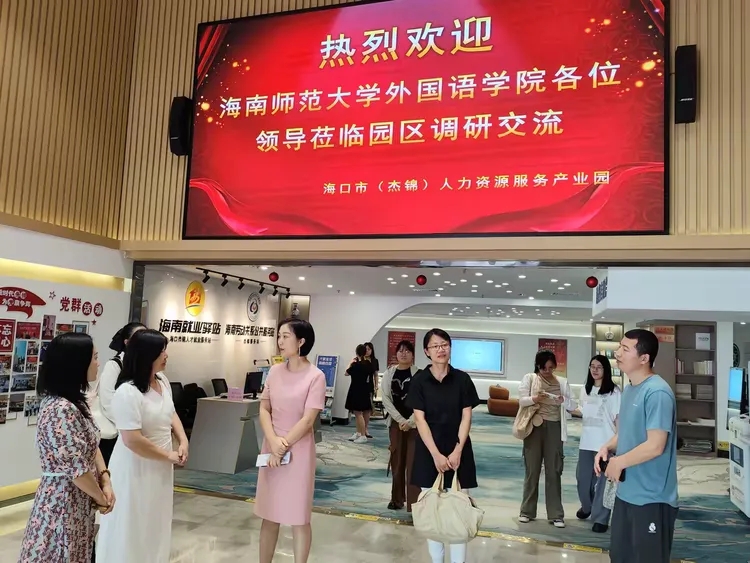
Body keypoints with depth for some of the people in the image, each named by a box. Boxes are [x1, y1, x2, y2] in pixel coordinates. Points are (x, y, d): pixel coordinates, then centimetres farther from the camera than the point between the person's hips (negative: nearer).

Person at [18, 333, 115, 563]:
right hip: (64, 503, -9)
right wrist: (102, 499, -10)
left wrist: (105, 481, -1)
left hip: (78, 500, 9)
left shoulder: (75, 401, 6)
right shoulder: (61, 410, -26)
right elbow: (76, 468, -24)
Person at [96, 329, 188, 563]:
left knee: (156, 525, 23)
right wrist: (169, 456, -17)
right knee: (132, 528, 8)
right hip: (136, 470, -8)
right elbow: (133, 440, -28)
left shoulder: (162, 381, 1)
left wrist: (183, 441, -1)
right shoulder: (127, 392, -25)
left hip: (160, 469, 8)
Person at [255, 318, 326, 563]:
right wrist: (273, 442, -12)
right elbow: (264, 409, 2)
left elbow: (308, 420, -14)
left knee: (299, 518, 6)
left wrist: (284, 446, -13)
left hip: (298, 451, -4)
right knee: (269, 515, 14)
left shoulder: (315, 377, -12)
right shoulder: (275, 371, 4)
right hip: (271, 448, 5)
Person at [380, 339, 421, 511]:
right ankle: (397, 499, 19)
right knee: (396, 462, 8)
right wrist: (400, 420, -9)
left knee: (413, 462, -5)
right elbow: (385, 399, -1)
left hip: (414, 423, -3)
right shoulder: (389, 373, 3)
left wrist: (410, 421, -14)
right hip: (396, 422, 3)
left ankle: (413, 502, 0)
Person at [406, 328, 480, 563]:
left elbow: (466, 416, -2)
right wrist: (436, 455, -13)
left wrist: (457, 451, -11)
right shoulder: (420, 380, -4)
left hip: (458, 451, 0)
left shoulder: (462, 379, -2)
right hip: (429, 451, 0)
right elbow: (420, 419, -7)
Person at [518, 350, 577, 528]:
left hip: (554, 428, 1)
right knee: (532, 470, 5)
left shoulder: (562, 382, 8)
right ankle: (527, 511, 16)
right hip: (534, 427, -1)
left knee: (554, 471, 3)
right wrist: (534, 398, -26)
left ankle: (556, 514, 9)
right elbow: (521, 401, -6)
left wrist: (564, 400, -17)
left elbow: (573, 407, 5)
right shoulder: (529, 378, 3)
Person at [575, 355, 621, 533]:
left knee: (603, 481, 2)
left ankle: (600, 518, 13)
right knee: (582, 478, 15)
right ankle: (587, 506, 41)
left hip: (606, 443, -5)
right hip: (586, 443, 6)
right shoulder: (585, 389, 9)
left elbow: (618, 418, -8)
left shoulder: (614, 391, -8)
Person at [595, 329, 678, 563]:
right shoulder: (629, 388, 9)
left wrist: (619, 462, -13)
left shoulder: (657, 392, -22)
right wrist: (608, 447, -1)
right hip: (626, 492, 9)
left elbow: (655, 446, -25)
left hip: (651, 497, -9)